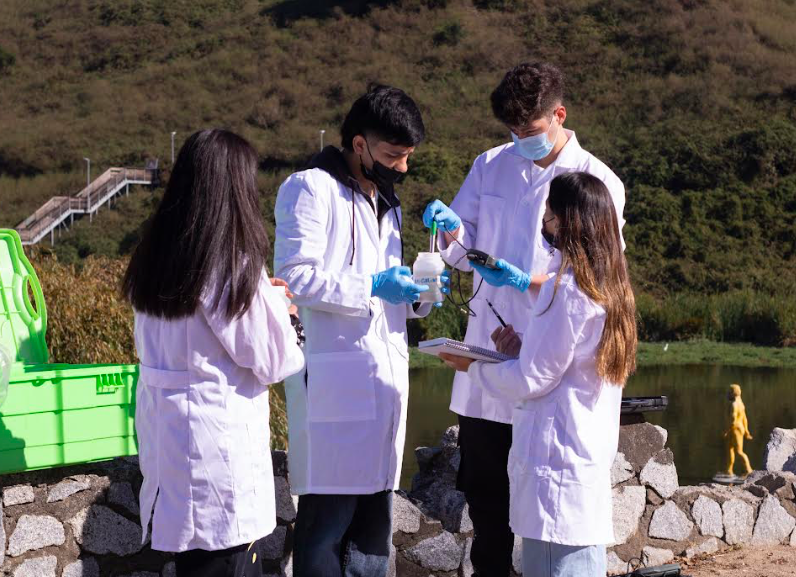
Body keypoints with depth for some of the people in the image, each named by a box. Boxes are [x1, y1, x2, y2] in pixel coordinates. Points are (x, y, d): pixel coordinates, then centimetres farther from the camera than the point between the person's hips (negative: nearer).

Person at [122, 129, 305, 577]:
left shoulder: (155, 257, 3)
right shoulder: (235, 266, -18)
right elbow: (271, 361, -11)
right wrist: (277, 307, 8)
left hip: (163, 427, 7)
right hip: (220, 436, -7)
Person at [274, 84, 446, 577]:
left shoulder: (386, 203, 23)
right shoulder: (312, 189, -4)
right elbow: (294, 276, -14)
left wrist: (416, 296, 7)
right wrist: (372, 285, -17)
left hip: (384, 383, 8)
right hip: (335, 383, -8)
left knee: (374, 521, 12)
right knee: (328, 517, -6)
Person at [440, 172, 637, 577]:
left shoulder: (567, 288, -15)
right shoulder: (611, 289, 11)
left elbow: (532, 381, -12)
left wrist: (473, 368, 1)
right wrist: (524, 348, 10)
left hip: (555, 464, -9)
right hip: (592, 462, 9)